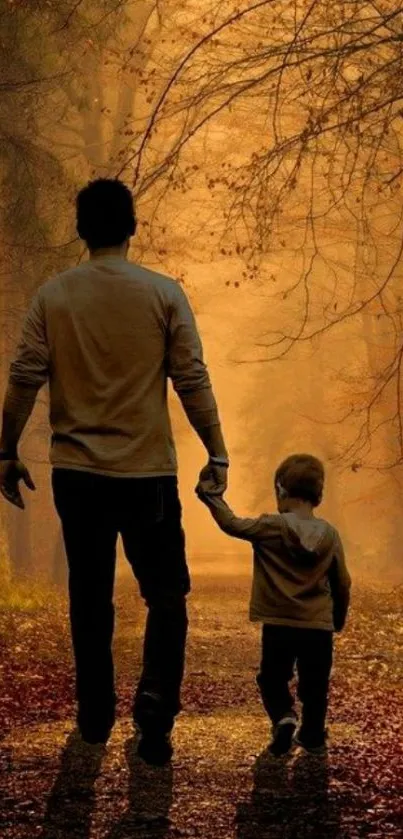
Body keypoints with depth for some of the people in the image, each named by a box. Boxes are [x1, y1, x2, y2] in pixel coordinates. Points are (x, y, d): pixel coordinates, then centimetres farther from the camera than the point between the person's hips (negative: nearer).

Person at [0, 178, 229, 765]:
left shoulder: (53, 297, -1)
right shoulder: (163, 294, -5)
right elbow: (192, 381, -6)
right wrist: (217, 455, 2)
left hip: (77, 473, 2)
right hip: (148, 472, -2)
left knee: (90, 598, 14)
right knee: (166, 594, 8)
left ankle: (96, 717, 20)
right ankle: (155, 699, -12)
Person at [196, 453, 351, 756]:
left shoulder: (271, 527, -11)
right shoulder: (330, 535, -1)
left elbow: (232, 524, -2)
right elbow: (342, 584, 6)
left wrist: (212, 497, 13)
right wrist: (339, 618, 21)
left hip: (278, 625, -2)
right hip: (319, 627, 2)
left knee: (273, 679, 14)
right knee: (314, 686, 16)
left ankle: (283, 716, -9)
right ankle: (313, 734, 19)